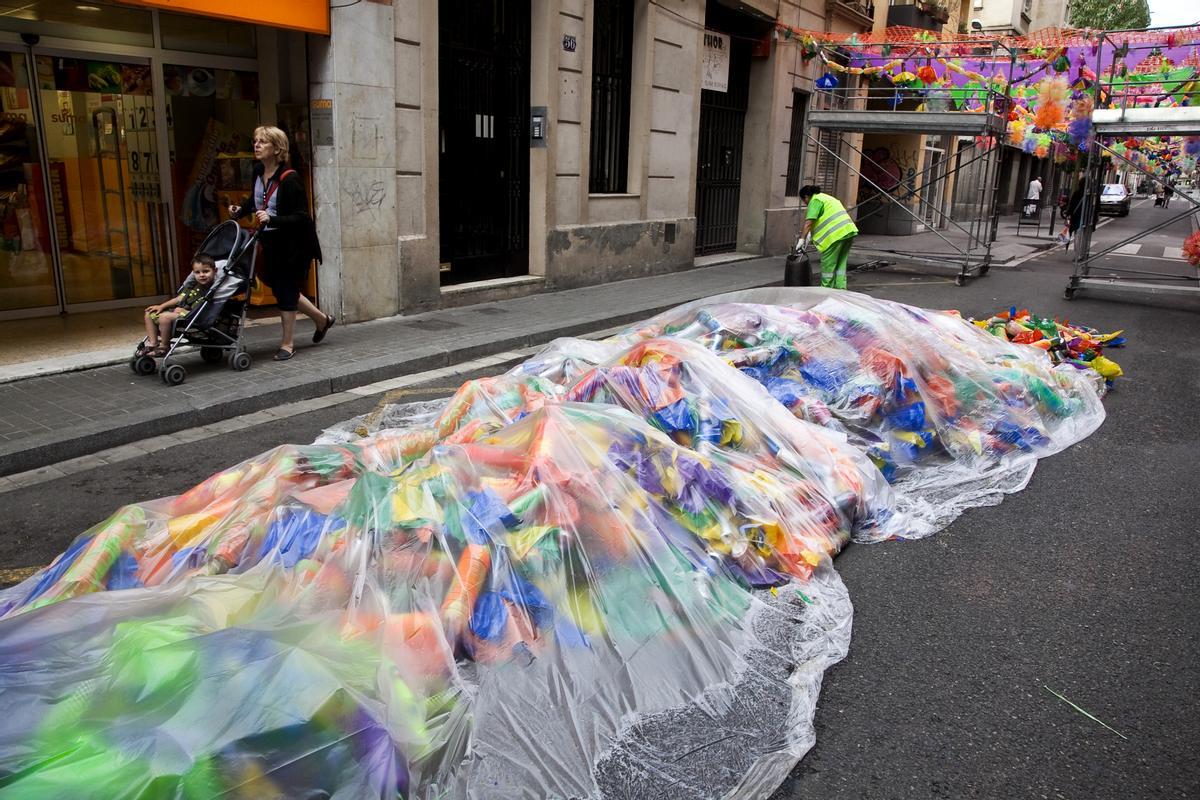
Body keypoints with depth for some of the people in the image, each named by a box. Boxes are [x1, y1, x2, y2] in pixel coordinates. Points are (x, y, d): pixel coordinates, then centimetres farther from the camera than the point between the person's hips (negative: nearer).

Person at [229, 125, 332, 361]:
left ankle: (287, 344, 14)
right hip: (271, 242, 8)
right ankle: (322, 319, 34)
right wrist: (241, 211, 6)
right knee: (279, 288, 14)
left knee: (285, 290, -1)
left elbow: (301, 217, -22)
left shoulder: (289, 179, -20)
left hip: (293, 244, -8)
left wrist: (271, 219, -31)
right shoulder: (258, 171, 2)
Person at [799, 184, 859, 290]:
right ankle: (840, 288, 14)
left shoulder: (815, 201, -3)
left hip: (836, 234, -9)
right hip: (848, 231, 9)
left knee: (828, 265, 0)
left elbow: (809, 223, -13)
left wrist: (803, 239, -10)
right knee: (840, 263, 14)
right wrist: (810, 234, 24)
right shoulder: (827, 197, 27)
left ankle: (826, 290, 5)